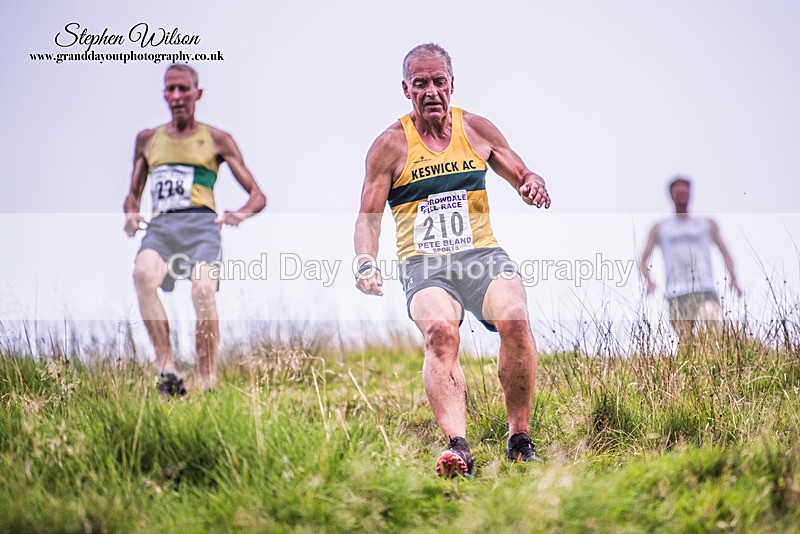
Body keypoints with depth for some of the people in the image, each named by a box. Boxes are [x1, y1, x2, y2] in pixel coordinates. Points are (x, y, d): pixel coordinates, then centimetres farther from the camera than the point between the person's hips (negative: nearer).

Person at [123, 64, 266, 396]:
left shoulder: (217, 140, 15)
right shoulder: (147, 139, 24)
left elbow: (258, 196, 14)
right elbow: (133, 194, 31)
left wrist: (242, 213, -9)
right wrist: (131, 213, 6)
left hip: (200, 223, -2)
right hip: (160, 226, 2)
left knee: (203, 291, -31)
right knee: (143, 274, -33)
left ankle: (209, 388, -27)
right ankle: (168, 372, -35)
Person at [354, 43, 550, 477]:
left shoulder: (476, 129, 13)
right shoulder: (391, 145, 6)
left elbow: (523, 177, 21)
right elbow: (368, 216, 7)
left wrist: (533, 186, -5)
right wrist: (366, 264, -12)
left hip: (482, 254, 2)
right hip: (423, 263, -1)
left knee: (514, 318, -30)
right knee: (440, 330, -35)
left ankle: (520, 440, -17)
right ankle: (457, 445, -42)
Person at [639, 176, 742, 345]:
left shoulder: (707, 224, 18)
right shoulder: (659, 229, 17)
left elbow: (725, 253, 17)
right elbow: (643, 260, 15)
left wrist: (733, 278, -1)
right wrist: (648, 281, -5)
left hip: (705, 291, 0)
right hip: (676, 293, 0)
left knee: (711, 333, -22)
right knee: (684, 340, -8)